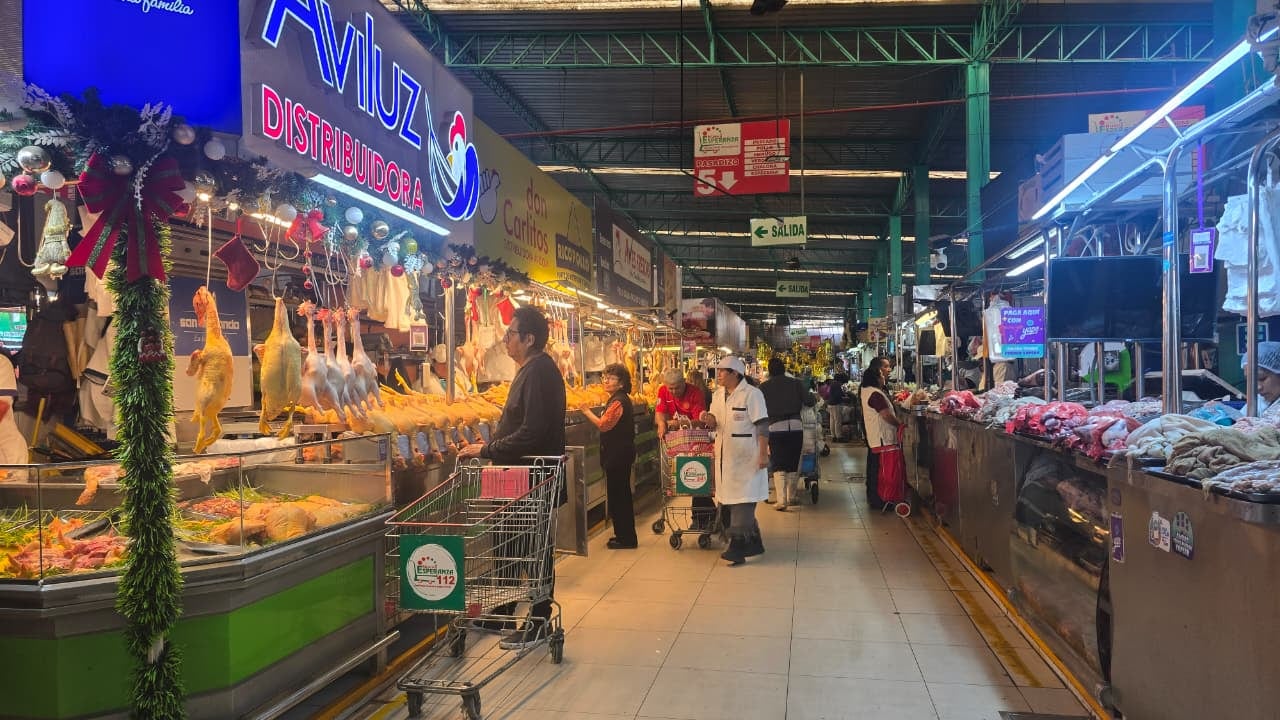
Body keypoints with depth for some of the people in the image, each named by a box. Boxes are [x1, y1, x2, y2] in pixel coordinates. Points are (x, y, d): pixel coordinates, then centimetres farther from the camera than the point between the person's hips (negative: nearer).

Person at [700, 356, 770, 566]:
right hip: (725, 457, 8)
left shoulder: (751, 394, -11)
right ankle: (754, 542, 25)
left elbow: (762, 426, -13)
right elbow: (715, 423, 17)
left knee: (742, 501, -7)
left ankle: (738, 546, -5)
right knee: (731, 501, 13)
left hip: (746, 458, -8)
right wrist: (709, 420, -7)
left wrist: (763, 454, -18)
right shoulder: (718, 395, 11)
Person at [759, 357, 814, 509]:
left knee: (778, 465, 2)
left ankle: (781, 500, -7)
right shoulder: (795, 383, 4)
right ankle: (791, 497, 23)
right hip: (795, 426, 1)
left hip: (775, 427, -1)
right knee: (794, 464, 14)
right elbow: (809, 402, 1)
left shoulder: (764, 387, 2)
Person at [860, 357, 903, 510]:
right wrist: (901, 423, -12)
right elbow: (887, 415, -23)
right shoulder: (875, 394, -23)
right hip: (882, 438, -11)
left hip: (872, 436, 11)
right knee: (880, 470, -3)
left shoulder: (867, 389, 10)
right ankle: (877, 501, 4)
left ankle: (871, 497, 29)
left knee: (873, 467, 18)